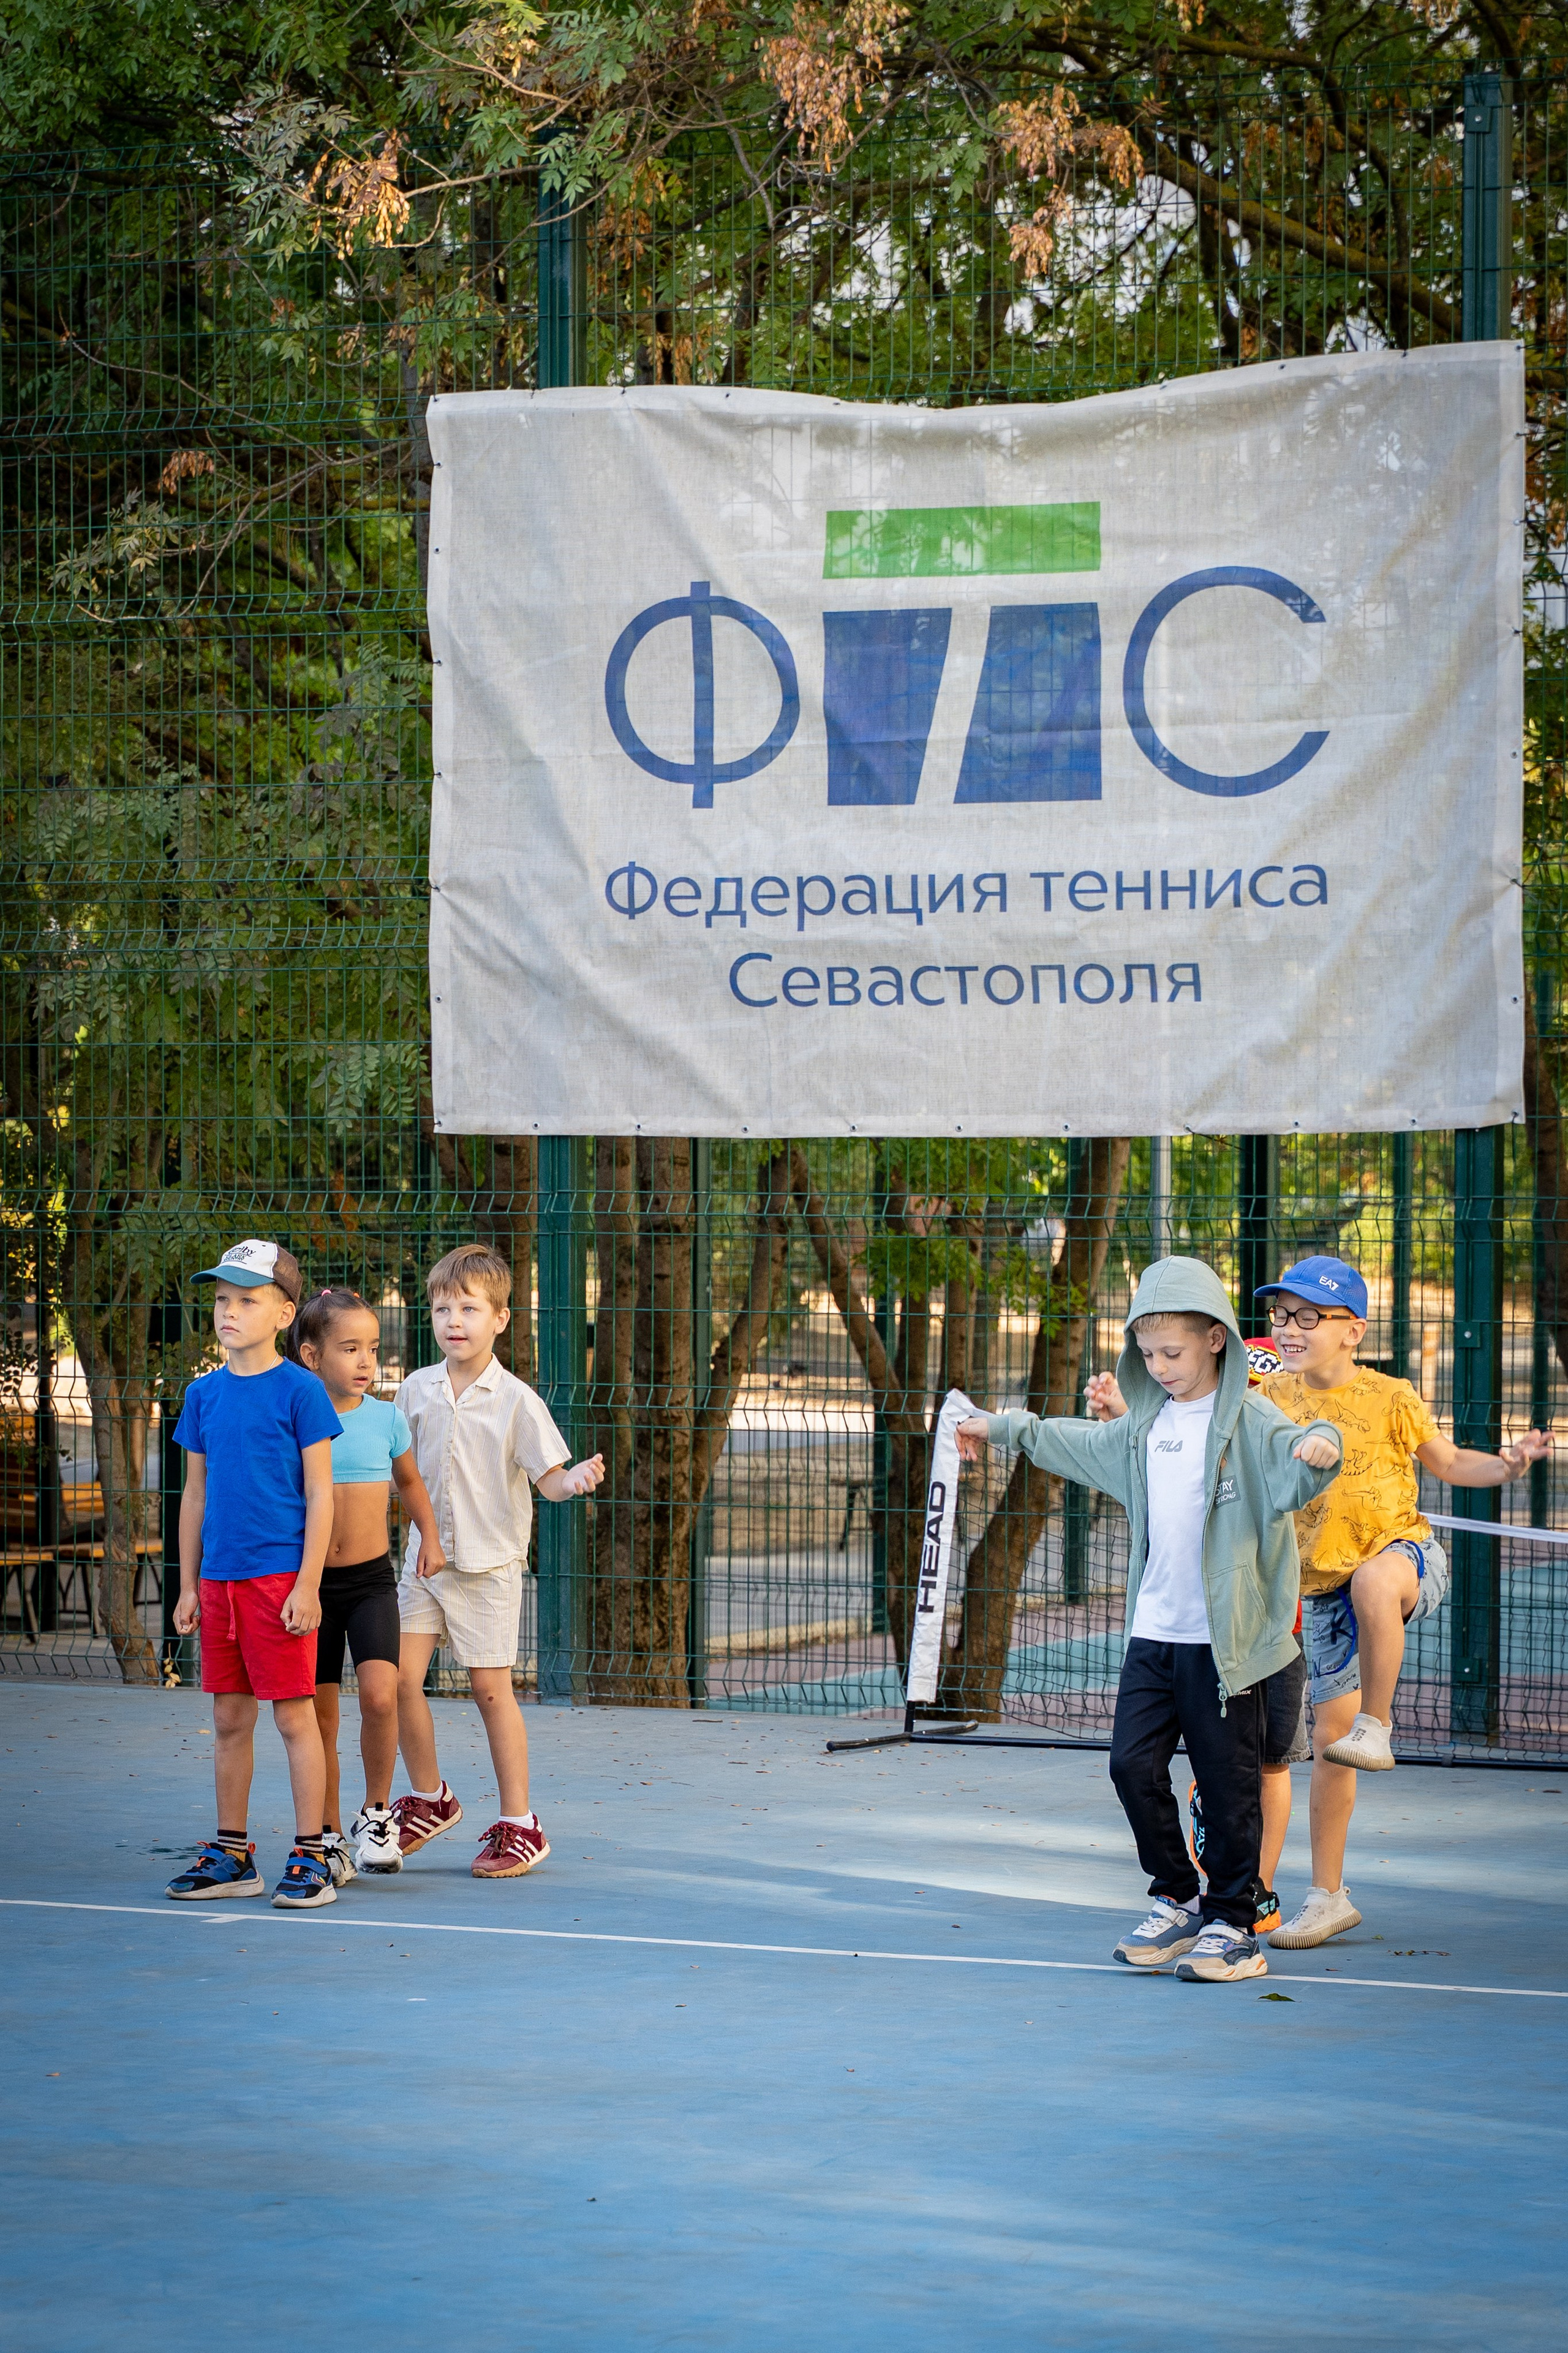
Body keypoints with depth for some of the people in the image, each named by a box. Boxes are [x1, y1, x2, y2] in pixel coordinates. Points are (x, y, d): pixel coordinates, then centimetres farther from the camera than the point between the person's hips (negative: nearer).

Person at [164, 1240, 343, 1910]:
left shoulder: (299, 1390, -6)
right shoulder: (204, 1394, 10)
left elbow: (319, 1494, -6)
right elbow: (195, 1494, 16)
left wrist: (307, 1585, -12)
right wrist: (188, 1586, 12)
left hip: (280, 1578, -6)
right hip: (219, 1578, 6)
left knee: (294, 1715, -3)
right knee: (229, 1718, 11)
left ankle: (309, 1858, 2)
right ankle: (231, 1857, 18)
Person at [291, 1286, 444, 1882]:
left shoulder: (386, 1418, 1)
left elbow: (408, 1480, 20)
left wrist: (430, 1537, 8)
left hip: (371, 1580, 0)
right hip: (311, 1581, 0)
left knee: (379, 1695, -18)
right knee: (320, 1713, 4)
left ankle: (376, 1814, 2)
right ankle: (330, 1837, 18)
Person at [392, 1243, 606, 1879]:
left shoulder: (517, 1400, -8)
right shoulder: (417, 1391, 4)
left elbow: (549, 1479, -9)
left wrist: (576, 1480, -30)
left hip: (489, 1564, -4)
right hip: (426, 1558, 4)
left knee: (491, 1688, -2)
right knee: (400, 1678, -3)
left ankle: (518, 1826, 8)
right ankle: (429, 1799, 18)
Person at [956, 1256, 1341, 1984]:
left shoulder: (1249, 1421, -9)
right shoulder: (1144, 1425, 13)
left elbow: (1291, 1470, -28)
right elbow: (1079, 1443, 34)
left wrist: (1318, 1450, -51)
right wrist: (1003, 1428, 43)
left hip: (1224, 1641, -6)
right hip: (1153, 1631, 6)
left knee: (1227, 1785, -1)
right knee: (1133, 1764, 2)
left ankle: (1233, 1925, 10)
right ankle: (1176, 1902, 17)